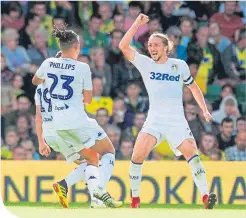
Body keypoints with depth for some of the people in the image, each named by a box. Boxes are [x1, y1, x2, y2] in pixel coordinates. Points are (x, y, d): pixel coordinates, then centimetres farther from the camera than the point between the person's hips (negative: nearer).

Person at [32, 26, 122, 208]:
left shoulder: (48, 64, 5)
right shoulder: (83, 68, -7)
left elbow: (35, 81, 27)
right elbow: (88, 99, 0)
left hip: (58, 125, 6)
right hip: (78, 121, -6)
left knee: (92, 159, 15)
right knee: (109, 152, 10)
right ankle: (100, 189, -14)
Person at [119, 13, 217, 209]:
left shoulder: (180, 65, 6)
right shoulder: (145, 64, 4)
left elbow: (194, 87, 18)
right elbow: (124, 46, -7)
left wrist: (205, 110, 11)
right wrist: (138, 23, -13)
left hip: (177, 121, 0)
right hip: (154, 121, 0)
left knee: (191, 154, -19)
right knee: (138, 155, -17)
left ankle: (206, 197, -18)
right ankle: (135, 199, -4)